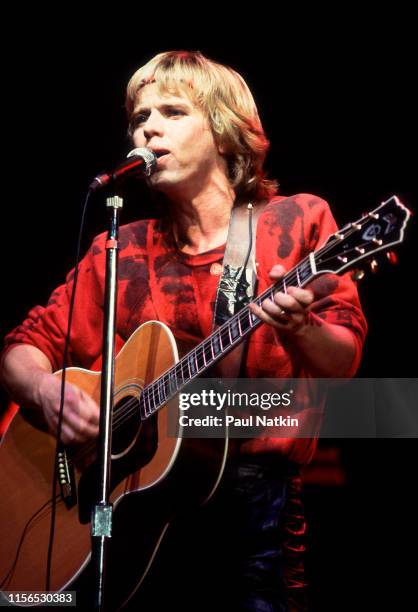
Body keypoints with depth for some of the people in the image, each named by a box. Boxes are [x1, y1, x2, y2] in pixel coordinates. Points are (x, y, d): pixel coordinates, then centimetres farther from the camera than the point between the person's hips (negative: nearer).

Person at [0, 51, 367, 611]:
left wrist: (298, 331, -24)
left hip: (256, 493, -2)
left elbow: (343, 364, -2)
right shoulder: (120, 251, 11)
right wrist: (45, 388, -9)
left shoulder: (299, 219, 4)